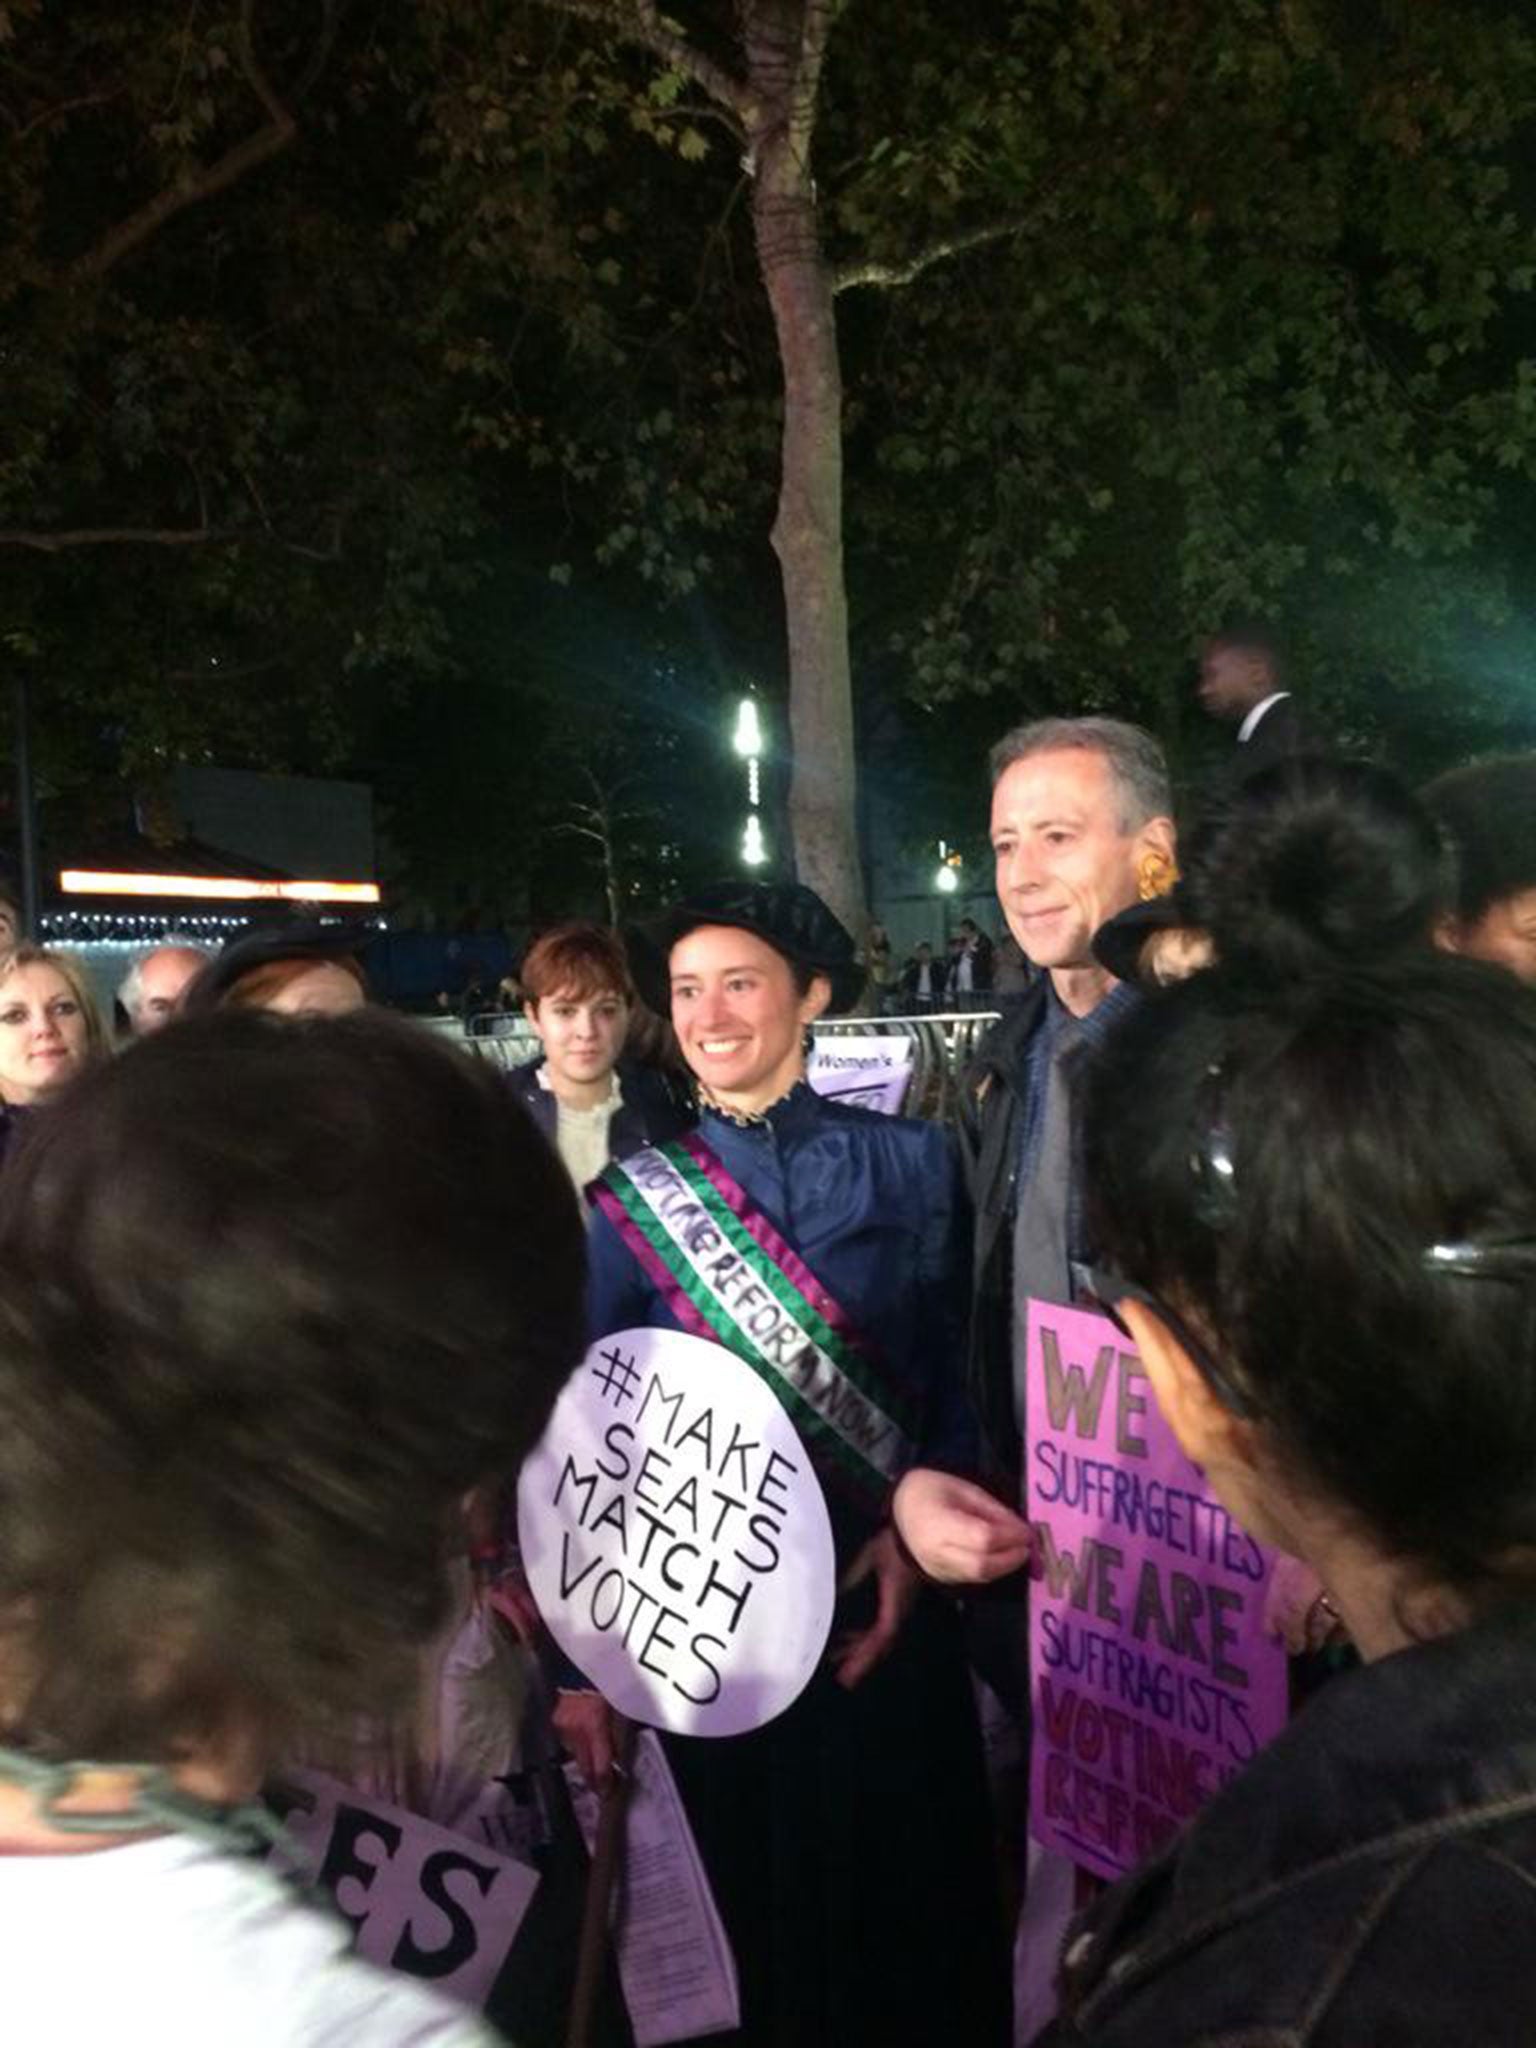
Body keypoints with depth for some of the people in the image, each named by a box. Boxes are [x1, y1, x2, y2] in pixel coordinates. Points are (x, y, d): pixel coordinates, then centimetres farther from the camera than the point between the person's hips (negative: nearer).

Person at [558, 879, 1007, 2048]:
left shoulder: (909, 1160, -5)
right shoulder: (631, 1199, -3)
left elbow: (963, 1379, 0)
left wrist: (916, 1527, -14)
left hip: (882, 1609, 0)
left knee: (912, 1901, 17)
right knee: (752, 1915, 19)